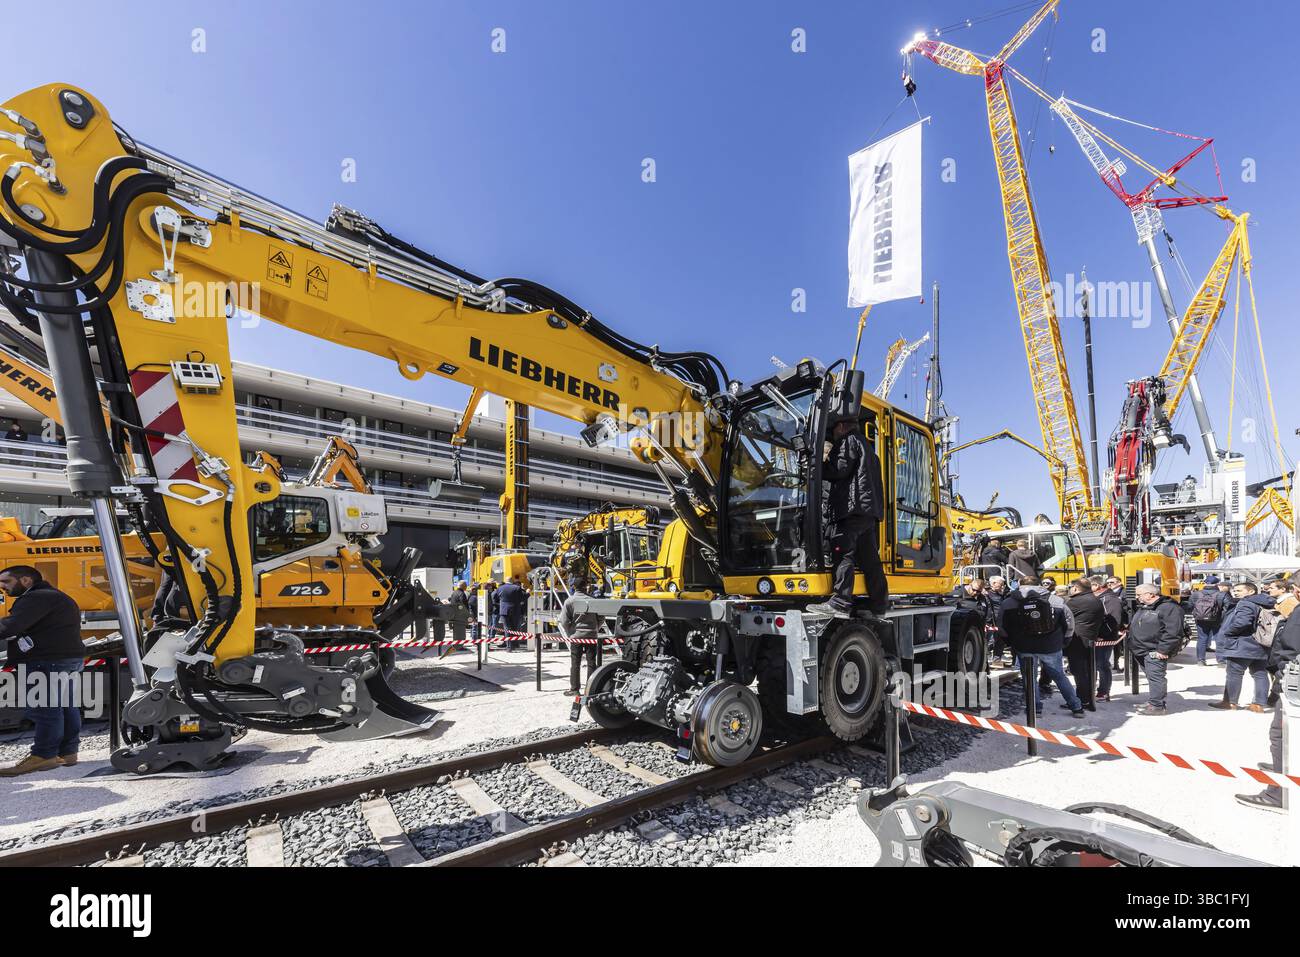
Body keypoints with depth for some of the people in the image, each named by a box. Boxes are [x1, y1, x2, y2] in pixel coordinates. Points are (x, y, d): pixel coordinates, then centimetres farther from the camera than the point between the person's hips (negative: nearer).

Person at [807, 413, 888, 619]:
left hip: (851, 507, -9)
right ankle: (879, 603, 9)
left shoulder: (848, 441, 3)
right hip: (871, 509, 9)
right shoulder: (866, 445, 31)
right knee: (869, 557, 8)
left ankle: (840, 602, -20)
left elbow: (840, 469, -10)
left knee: (843, 554, -14)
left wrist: (817, 468, 1)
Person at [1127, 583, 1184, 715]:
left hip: (1155, 652, -9)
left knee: (1155, 677, -6)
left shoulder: (1169, 608, -12)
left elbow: (1173, 632, -18)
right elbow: (1132, 625, 27)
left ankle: (1157, 705, -1)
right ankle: (1155, 701, 24)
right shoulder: (1141, 607, 17)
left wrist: (1163, 650, -20)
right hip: (1140, 650, 9)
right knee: (1151, 677, 15)